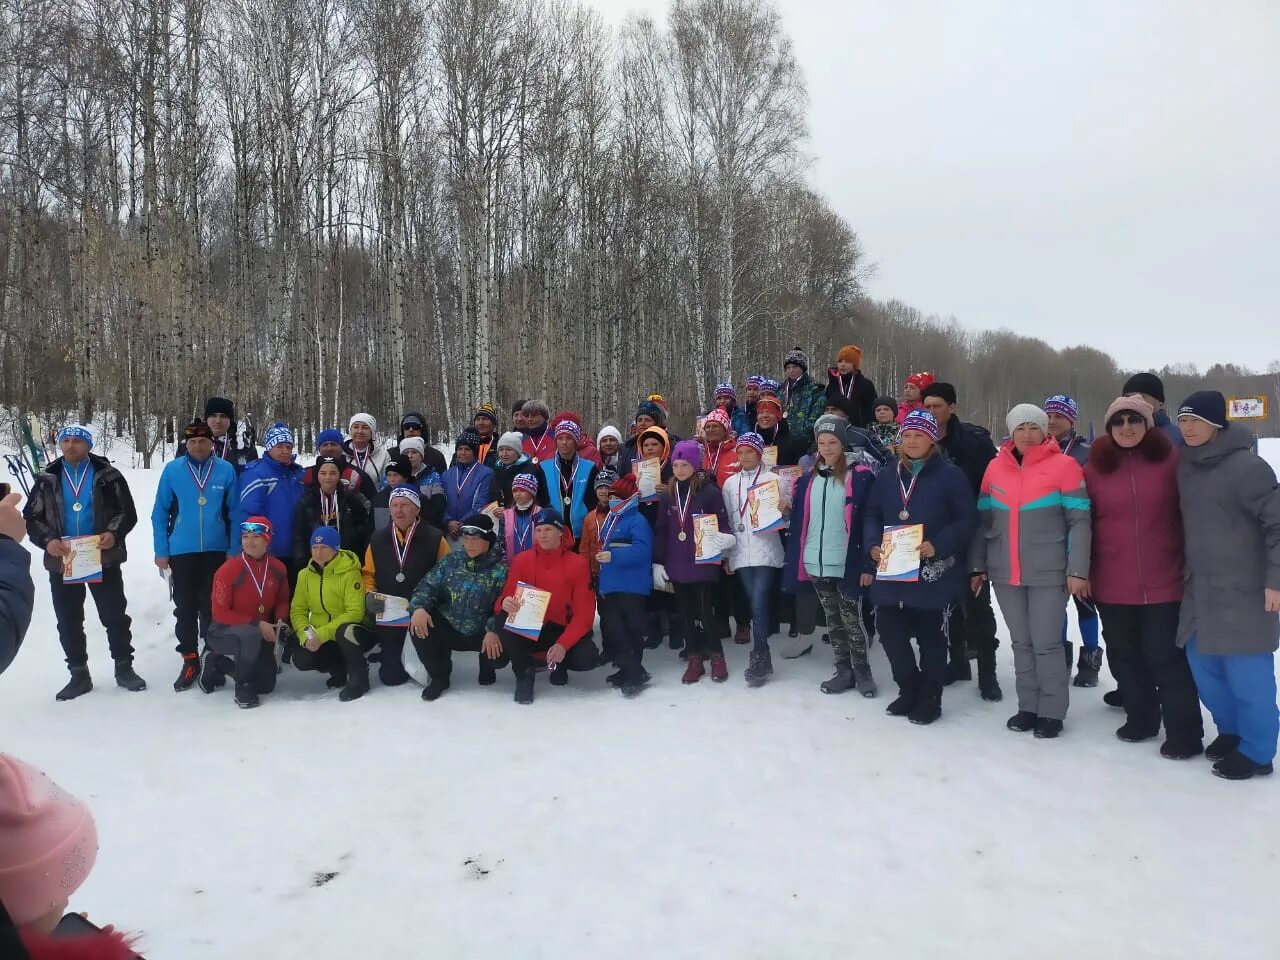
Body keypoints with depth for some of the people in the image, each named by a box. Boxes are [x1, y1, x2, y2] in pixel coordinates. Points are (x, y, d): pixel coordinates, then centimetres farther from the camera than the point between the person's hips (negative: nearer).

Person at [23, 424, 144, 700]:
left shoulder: (107, 475, 0)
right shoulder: (47, 479, 6)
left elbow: (127, 512, 0)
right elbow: (32, 517, 6)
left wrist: (114, 533, -19)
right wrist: (47, 541, -13)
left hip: (103, 559, -2)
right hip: (62, 561, 3)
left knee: (115, 615, 3)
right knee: (68, 622, 8)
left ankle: (124, 668, 15)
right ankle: (79, 674, 20)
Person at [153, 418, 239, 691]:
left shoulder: (226, 470, -3)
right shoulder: (172, 470, -3)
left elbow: (234, 512, 1)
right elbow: (160, 513, 2)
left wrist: (236, 550, -2)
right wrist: (161, 551, -2)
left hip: (216, 551, 0)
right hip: (181, 552, 1)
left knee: (211, 608, 9)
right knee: (185, 609, 8)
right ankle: (190, 661, 19)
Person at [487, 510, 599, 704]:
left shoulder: (578, 563, -7)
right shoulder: (522, 560, -2)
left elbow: (584, 612, -10)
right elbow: (505, 598, -4)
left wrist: (563, 644, -23)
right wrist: (505, 604, -31)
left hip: (562, 630, -1)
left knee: (588, 659, -27)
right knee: (502, 619, -29)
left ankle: (559, 663, 12)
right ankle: (524, 673, -5)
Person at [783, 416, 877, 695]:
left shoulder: (859, 476, -7)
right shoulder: (808, 478, 9)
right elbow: (798, 521, 10)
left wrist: (867, 563, -15)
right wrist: (796, 560, 6)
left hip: (846, 563, -5)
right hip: (816, 563, 5)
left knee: (851, 620, 2)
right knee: (832, 620, 14)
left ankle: (862, 671, 19)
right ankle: (844, 671, 24)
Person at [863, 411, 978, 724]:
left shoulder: (949, 474, -5)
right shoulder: (886, 477, 10)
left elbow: (968, 519, -8)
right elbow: (871, 515, 12)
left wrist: (938, 546, -19)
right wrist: (874, 545, -6)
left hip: (934, 573, -4)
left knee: (931, 636, 8)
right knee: (889, 630, 8)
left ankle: (930, 699, 23)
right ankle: (909, 689, 29)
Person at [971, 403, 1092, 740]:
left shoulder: (1064, 465, -5)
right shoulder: (996, 467, 7)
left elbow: (1079, 521, -7)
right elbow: (983, 520, 11)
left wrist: (1078, 571, -12)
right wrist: (978, 566, 10)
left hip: (1048, 573, -4)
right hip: (1005, 573, 4)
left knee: (1046, 643, 0)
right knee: (1021, 642, 12)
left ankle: (1052, 712, 14)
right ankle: (1028, 707, 23)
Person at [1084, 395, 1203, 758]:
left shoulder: (1169, 460, -3)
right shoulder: (1095, 467, 1)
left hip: (1163, 581, -3)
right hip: (1112, 584, 3)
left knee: (1166, 656, 2)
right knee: (1124, 656, 14)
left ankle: (1184, 732, 15)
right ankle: (1141, 718, 32)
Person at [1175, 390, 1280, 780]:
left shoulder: (1245, 466, -14)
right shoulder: (1186, 463, 8)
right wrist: (1188, 571, 18)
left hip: (1244, 590, -7)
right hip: (1200, 587, 7)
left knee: (1246, 671, -1)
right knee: (1202, 663, 13)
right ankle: (1232, 729, 32)